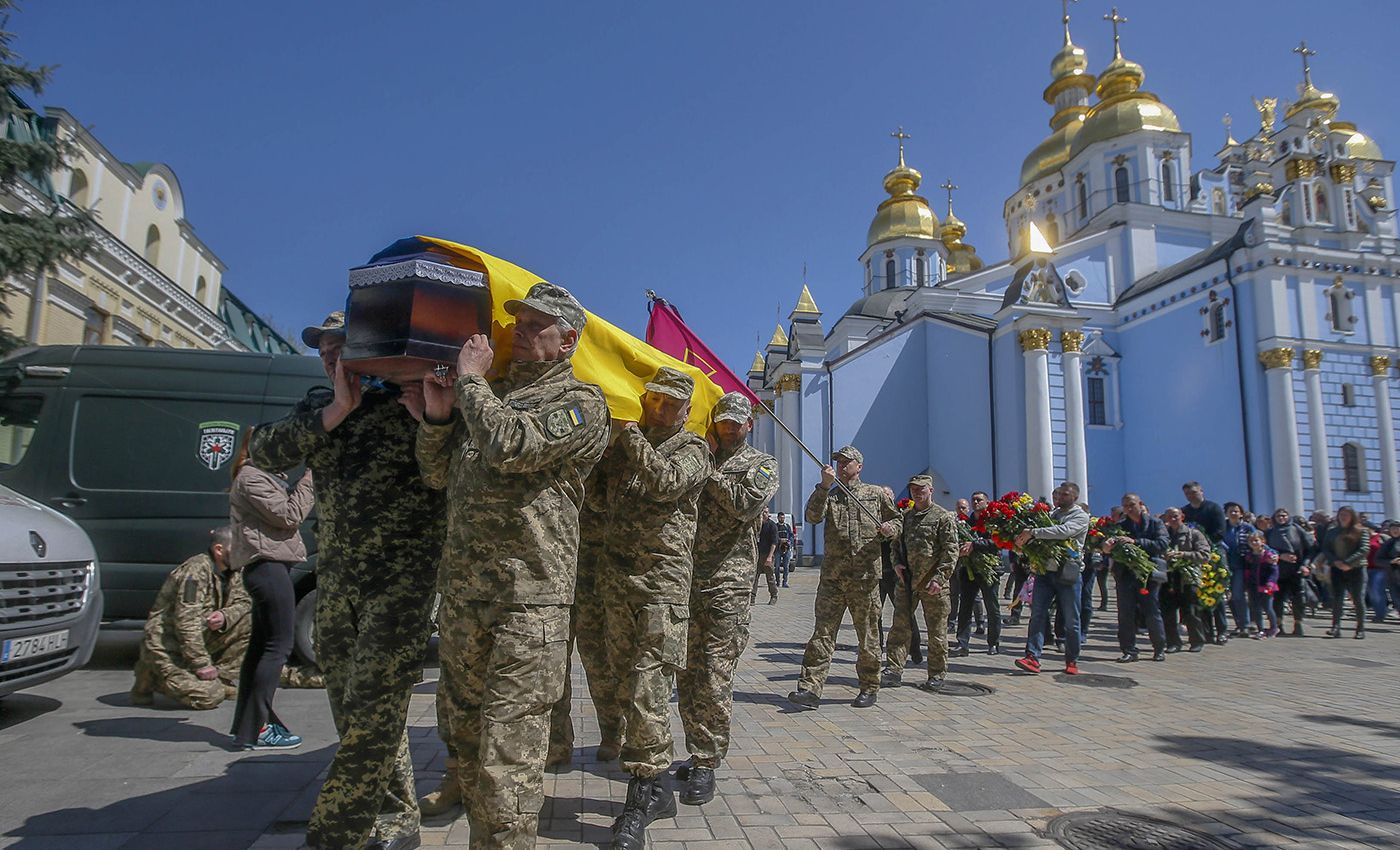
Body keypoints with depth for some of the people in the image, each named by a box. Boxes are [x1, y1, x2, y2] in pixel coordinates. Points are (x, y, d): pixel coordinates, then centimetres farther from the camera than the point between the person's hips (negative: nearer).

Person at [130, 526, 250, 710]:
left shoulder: (231, 572, 5)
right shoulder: (196, 570, -21)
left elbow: (244, 602, 7)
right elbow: (186, 623, -25)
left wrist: (225, 616, -17)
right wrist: (202, 664, -24)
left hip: (199, 639, 8)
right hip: (167, 645, -8)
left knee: (249, 623, -6)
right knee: (210, 697, -21)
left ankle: (221, 679, 1)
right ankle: (151, 676, 1)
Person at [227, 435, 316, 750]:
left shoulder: (263, 476, 22)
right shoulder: (251, 478, -9)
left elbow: (285, 514, 14)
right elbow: (288, 516, -15)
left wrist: (312, 476, 5)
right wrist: (311, 478, -12)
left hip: (266, 566, 11)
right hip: (268, 564, -11)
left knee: (261, 644, 13)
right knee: (279, 646, -9)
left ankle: (247, 724, 20)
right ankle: (255, 729, -6)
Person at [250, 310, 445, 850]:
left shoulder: (411, 399, -3)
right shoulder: (317, 407, 14)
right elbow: (262, 451, -3)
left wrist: (429, 418, -26)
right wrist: (337, 411, -13)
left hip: (402, 574, -6)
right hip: (335, 576, 7)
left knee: (373, 707, -7)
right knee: (351, 704, 12)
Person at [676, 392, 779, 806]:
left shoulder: (761, 463, 8)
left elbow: (747, 504, -11)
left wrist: (711, 473, -6)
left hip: (726, 582, -4)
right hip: (684, 577, 4)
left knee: (715, 678, -5)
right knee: (686, 674, 11)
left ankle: (706, 764, 5)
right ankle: (698, 753, 25)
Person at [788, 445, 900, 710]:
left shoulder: (876, 494, 10)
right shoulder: (828, 495, 12)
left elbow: (896, 520, 18)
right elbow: (812, 516, -7)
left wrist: (890, 528, -5)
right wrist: (824, 486, -18)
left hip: (865, 577, -1)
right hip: (832, 576, 1)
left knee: (868, 635, 8)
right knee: (822, 633, -4)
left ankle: (869, 688, 22)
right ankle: (810, 688, -5)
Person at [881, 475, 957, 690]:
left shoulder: (944, 517, -2)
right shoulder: (905, 517, 15)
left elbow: (951, 551, -8)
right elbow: (896, 543, 23)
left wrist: (940, 577, -16)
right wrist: (897, 563, 3)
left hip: (933, 583, -5)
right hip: (906, 579, 5)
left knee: (936, 630, 5)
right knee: (900, 626, 1)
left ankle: (937, 674, 16)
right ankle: (894, 670, 4)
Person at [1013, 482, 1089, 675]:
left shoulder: (1081, 516, -2)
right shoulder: (1052, 514, 15)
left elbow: (1064, 531, -23)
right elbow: (1039, 539, 11)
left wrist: (1033, 532, -29)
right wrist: (1023, 540, -13)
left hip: (1068, 574, -4)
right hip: (1045, 571, 4)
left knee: (1071, 621, 6)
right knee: (1037, 614, -4)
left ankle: (1072, 661, 19)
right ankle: (1032, 657, -6)